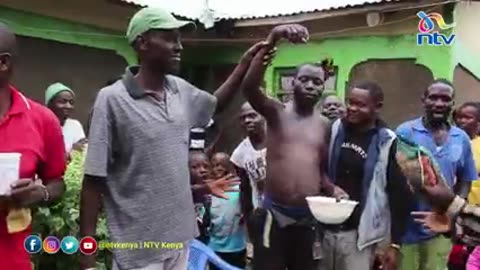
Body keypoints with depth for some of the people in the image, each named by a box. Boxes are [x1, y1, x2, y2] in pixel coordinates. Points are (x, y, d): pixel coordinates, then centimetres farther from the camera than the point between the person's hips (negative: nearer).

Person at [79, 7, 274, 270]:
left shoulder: (181, 90, 2)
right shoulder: (112, 99, -15)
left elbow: (216, 104, 24)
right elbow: (94, 179, -14)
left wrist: (245, 64, 12)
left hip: (180, 239, 6)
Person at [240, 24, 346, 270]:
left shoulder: (324, 124, 9)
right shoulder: (276, 112, -3)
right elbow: (249, 87, -23)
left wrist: (331, 189, -3)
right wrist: (273, 38, -32)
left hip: (308, 217, 4)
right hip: (274, 214, -4)